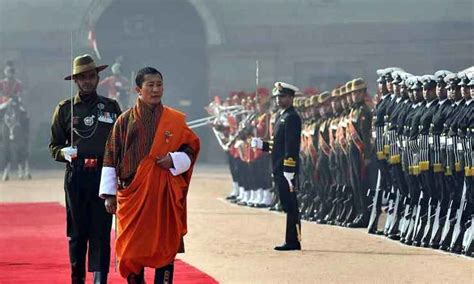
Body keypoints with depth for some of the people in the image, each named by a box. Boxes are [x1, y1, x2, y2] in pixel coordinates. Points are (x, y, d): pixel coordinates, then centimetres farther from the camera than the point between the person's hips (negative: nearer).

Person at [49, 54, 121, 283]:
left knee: (101, 230, -6)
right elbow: (54, 146, 11)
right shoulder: (65, 109, 9)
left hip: (103, 175, 0)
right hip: (76, 176, 0)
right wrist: (64, 153, -10)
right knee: (77, 232, 3)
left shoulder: (111, 107, 11)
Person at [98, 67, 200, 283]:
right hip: (134, 194, 0)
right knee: (133, 248, 0)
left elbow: (191, 147, 11)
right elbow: (111, 158, 4)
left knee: (166, 247, -1)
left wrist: (174, 160, -10)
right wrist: (109, 194, 1)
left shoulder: (174, 120, 5)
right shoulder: (125, 121, 3)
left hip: (166, 195, 1)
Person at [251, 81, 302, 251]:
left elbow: (291, 147, -19)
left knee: (290, 206, -6)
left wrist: (289, 172, -22)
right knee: (288, 206, 11)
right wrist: (261, 144, 9)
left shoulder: (291, 118, -12)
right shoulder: (282, 116, 18)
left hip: (286, 170, -10)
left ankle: (293, 242, -4)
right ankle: (291, 241, 14)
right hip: (279, 169, 10)